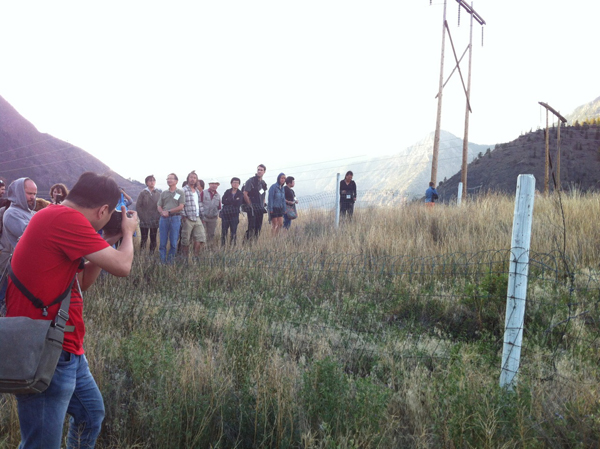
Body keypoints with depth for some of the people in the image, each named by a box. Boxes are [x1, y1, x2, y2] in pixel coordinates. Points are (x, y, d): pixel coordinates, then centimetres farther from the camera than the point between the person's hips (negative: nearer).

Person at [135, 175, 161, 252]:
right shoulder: (143, 193, 1)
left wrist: (158, 217, -4)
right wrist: (142, 217, -7)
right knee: (144, 239, 0)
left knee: (153, 239, 5)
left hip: (155, 221, 1)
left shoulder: (158, 193, 5)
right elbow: (138, 206, 0)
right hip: (144, 221, -1)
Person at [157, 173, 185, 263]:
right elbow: (159, 206, 12)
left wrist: (169, 212, -9)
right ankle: (162, 261, 8)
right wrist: (162, 212, -9)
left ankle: (171, 261, 8)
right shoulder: (163, 193, 16)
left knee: (173, 242, 0)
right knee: (162, 242, 2)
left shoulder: (180, 192, 5)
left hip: (175, 218, -3)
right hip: (164, 218, 3)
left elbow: (181, 207, -4)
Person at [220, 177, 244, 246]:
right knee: (224, 231, 3)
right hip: (225, 214, 2)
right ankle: (222, 246, 10)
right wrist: (234, 201, -11)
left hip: (234, 215, -1)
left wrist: (228, 201, -10)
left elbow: (238, 203, -14)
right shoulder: (227, 192, 8)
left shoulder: (240, 193, 2)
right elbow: (223, 201, -7)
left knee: (234, 232, 0)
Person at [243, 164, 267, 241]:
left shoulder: (263, 183, 15)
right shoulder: (251, 181, -8)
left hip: (260, 209, 7)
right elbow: (245, 194, -13)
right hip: (252, 209, -7)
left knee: (258, 227, 8)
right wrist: (250, 205, -11)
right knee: (251, 227, -12)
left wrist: (263, 205, 13)